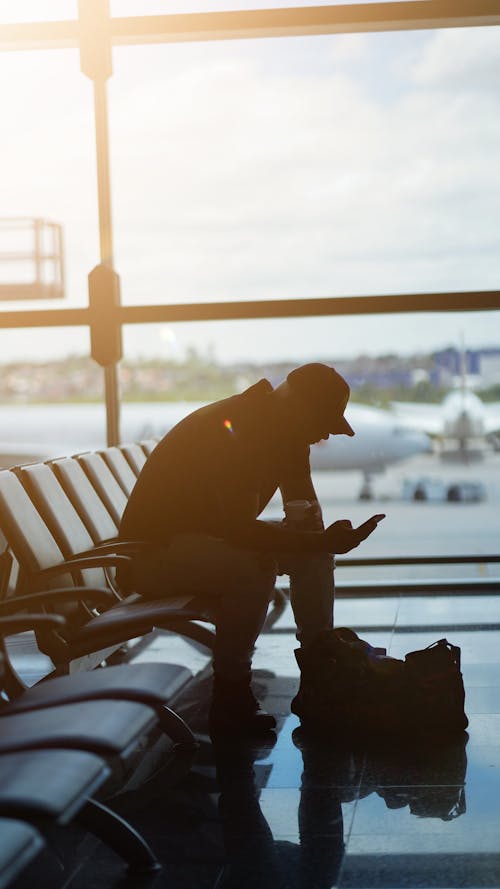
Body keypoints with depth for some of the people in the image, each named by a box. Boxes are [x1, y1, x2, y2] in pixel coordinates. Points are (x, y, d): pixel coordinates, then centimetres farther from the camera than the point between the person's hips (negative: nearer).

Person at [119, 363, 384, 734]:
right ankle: (230, 697, -21)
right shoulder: (226, 430, -27)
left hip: (217, 537, 10)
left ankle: (317, 680, 3)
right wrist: (321, 541, -37)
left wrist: (318, 538, -8)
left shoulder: (284, 430, 1)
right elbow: (240, 530, -36)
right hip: (153, 551, -10)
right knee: (255, 566, -35)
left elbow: (304, 500, 13)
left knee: (314, 552, 0)